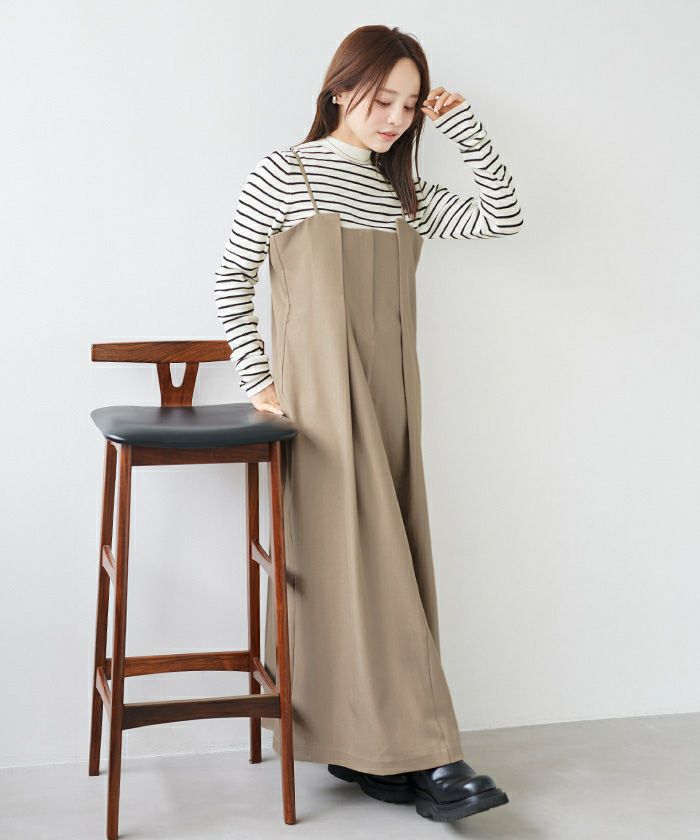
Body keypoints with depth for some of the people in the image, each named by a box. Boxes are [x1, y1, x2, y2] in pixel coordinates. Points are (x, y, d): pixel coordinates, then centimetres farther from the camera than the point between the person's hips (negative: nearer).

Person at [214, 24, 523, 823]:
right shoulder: (285, 175, -1)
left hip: (388, 398, 7)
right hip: (321, 397, -6)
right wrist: (257, 380, -5)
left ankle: (360, 746, 13)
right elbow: (231, 278, 0)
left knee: (385, 562, 4)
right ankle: (426, 756, -9)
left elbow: (503, 215, 10)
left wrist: (463, 126, 4)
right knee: (357, 560, -10)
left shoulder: (404, 195, 15)